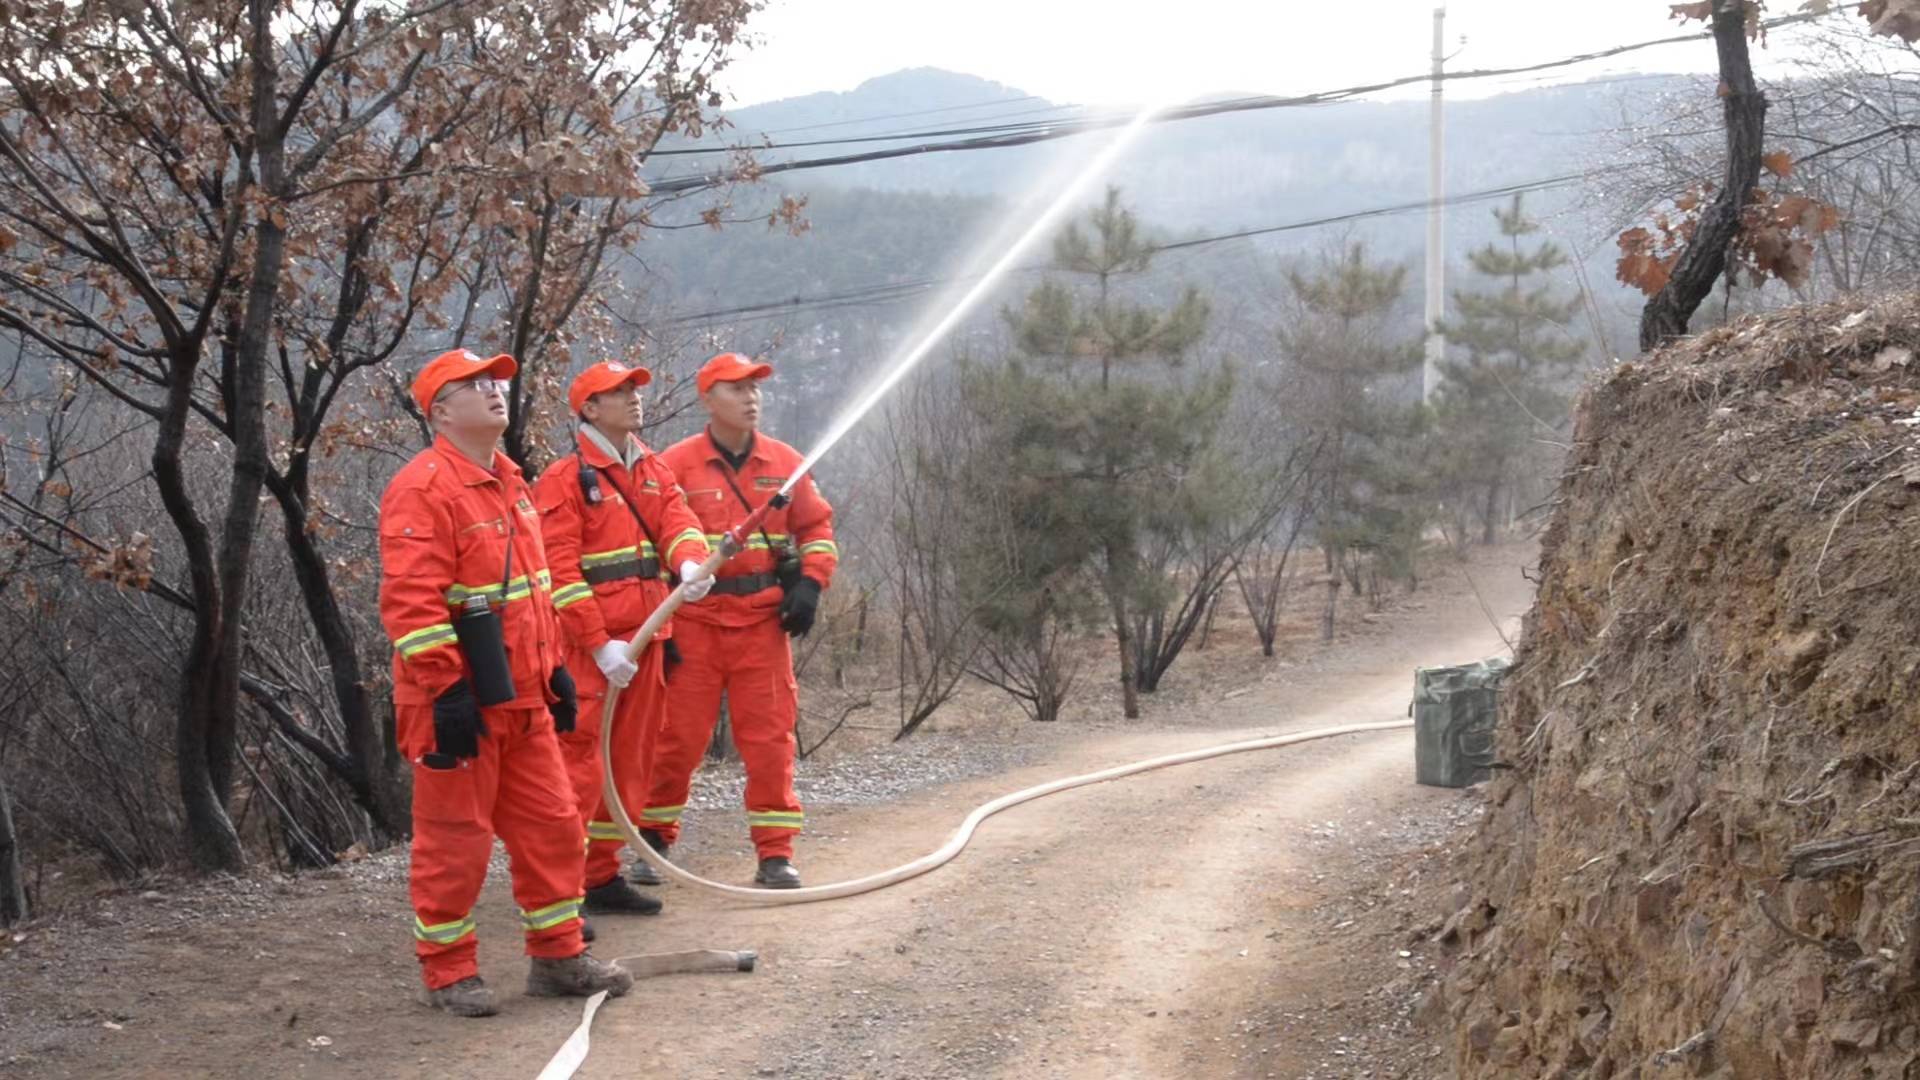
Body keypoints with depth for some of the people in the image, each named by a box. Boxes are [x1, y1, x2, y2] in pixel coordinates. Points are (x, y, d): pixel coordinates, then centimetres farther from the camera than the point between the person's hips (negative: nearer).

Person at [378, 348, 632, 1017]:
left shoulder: (508, 482, 14)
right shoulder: (422, 489, -15)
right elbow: (411, 604, -22)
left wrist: (553, 669, 19)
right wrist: (447, 691, -24)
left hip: (522, 699, 9)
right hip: (459, 705, -9)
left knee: (551, 827, 12)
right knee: (455, 841, 2)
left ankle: (558, 958, 23)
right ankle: (448, 974, 14)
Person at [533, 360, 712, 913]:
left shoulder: (653, 470, 15)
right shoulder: (565, 479, -8)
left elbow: (677, 519, 0)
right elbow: (559, 572, -14)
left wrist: (693, 562, -24)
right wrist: (601, 644, -19)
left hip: (645, 636, 8)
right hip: (588, 647, -8)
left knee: (629, 759, 13)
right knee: (579, 761, -10)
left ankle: (603, 876, 23)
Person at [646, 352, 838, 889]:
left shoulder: (784, 462, 7)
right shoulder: (674, 465, -2)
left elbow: (817, 527, 15)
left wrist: (810, 584, -1)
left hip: (763, 621, 2)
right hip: (693, 622, -2)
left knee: (770, 737, 1)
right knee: (678, 735, 3)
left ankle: (775, 854, 8)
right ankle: (653, 839, 19)